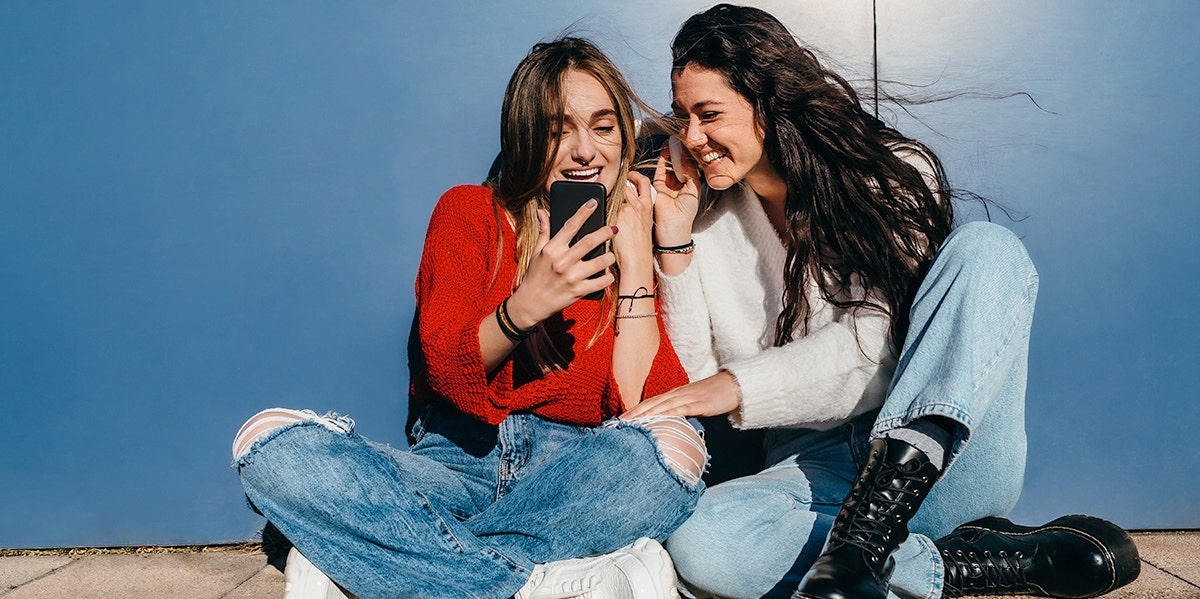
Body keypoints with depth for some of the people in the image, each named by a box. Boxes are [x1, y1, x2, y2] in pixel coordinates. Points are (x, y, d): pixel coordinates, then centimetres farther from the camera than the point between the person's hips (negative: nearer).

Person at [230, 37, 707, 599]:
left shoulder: (639, 237, 5)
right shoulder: (469, 212, 5)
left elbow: (641, 403, -7)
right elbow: (445, 374, -6)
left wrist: (635, 263, -10)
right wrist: (524, 306, -25)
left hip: (575, 477, 0)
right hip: (457, 463, 1)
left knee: (673, 445, -34)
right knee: (270, 441, -22)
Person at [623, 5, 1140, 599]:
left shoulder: (894, 176, 2)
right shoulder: (709, 220, 9)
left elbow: (877, 339, -10)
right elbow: (697, 379, 3)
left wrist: (740, 386, -19)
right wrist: (675, 244, -3)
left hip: (943, 461, -1)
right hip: (815, 471, 1)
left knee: (984, 248, -23)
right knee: (698, 544, -31)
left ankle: (862, 538, -37)